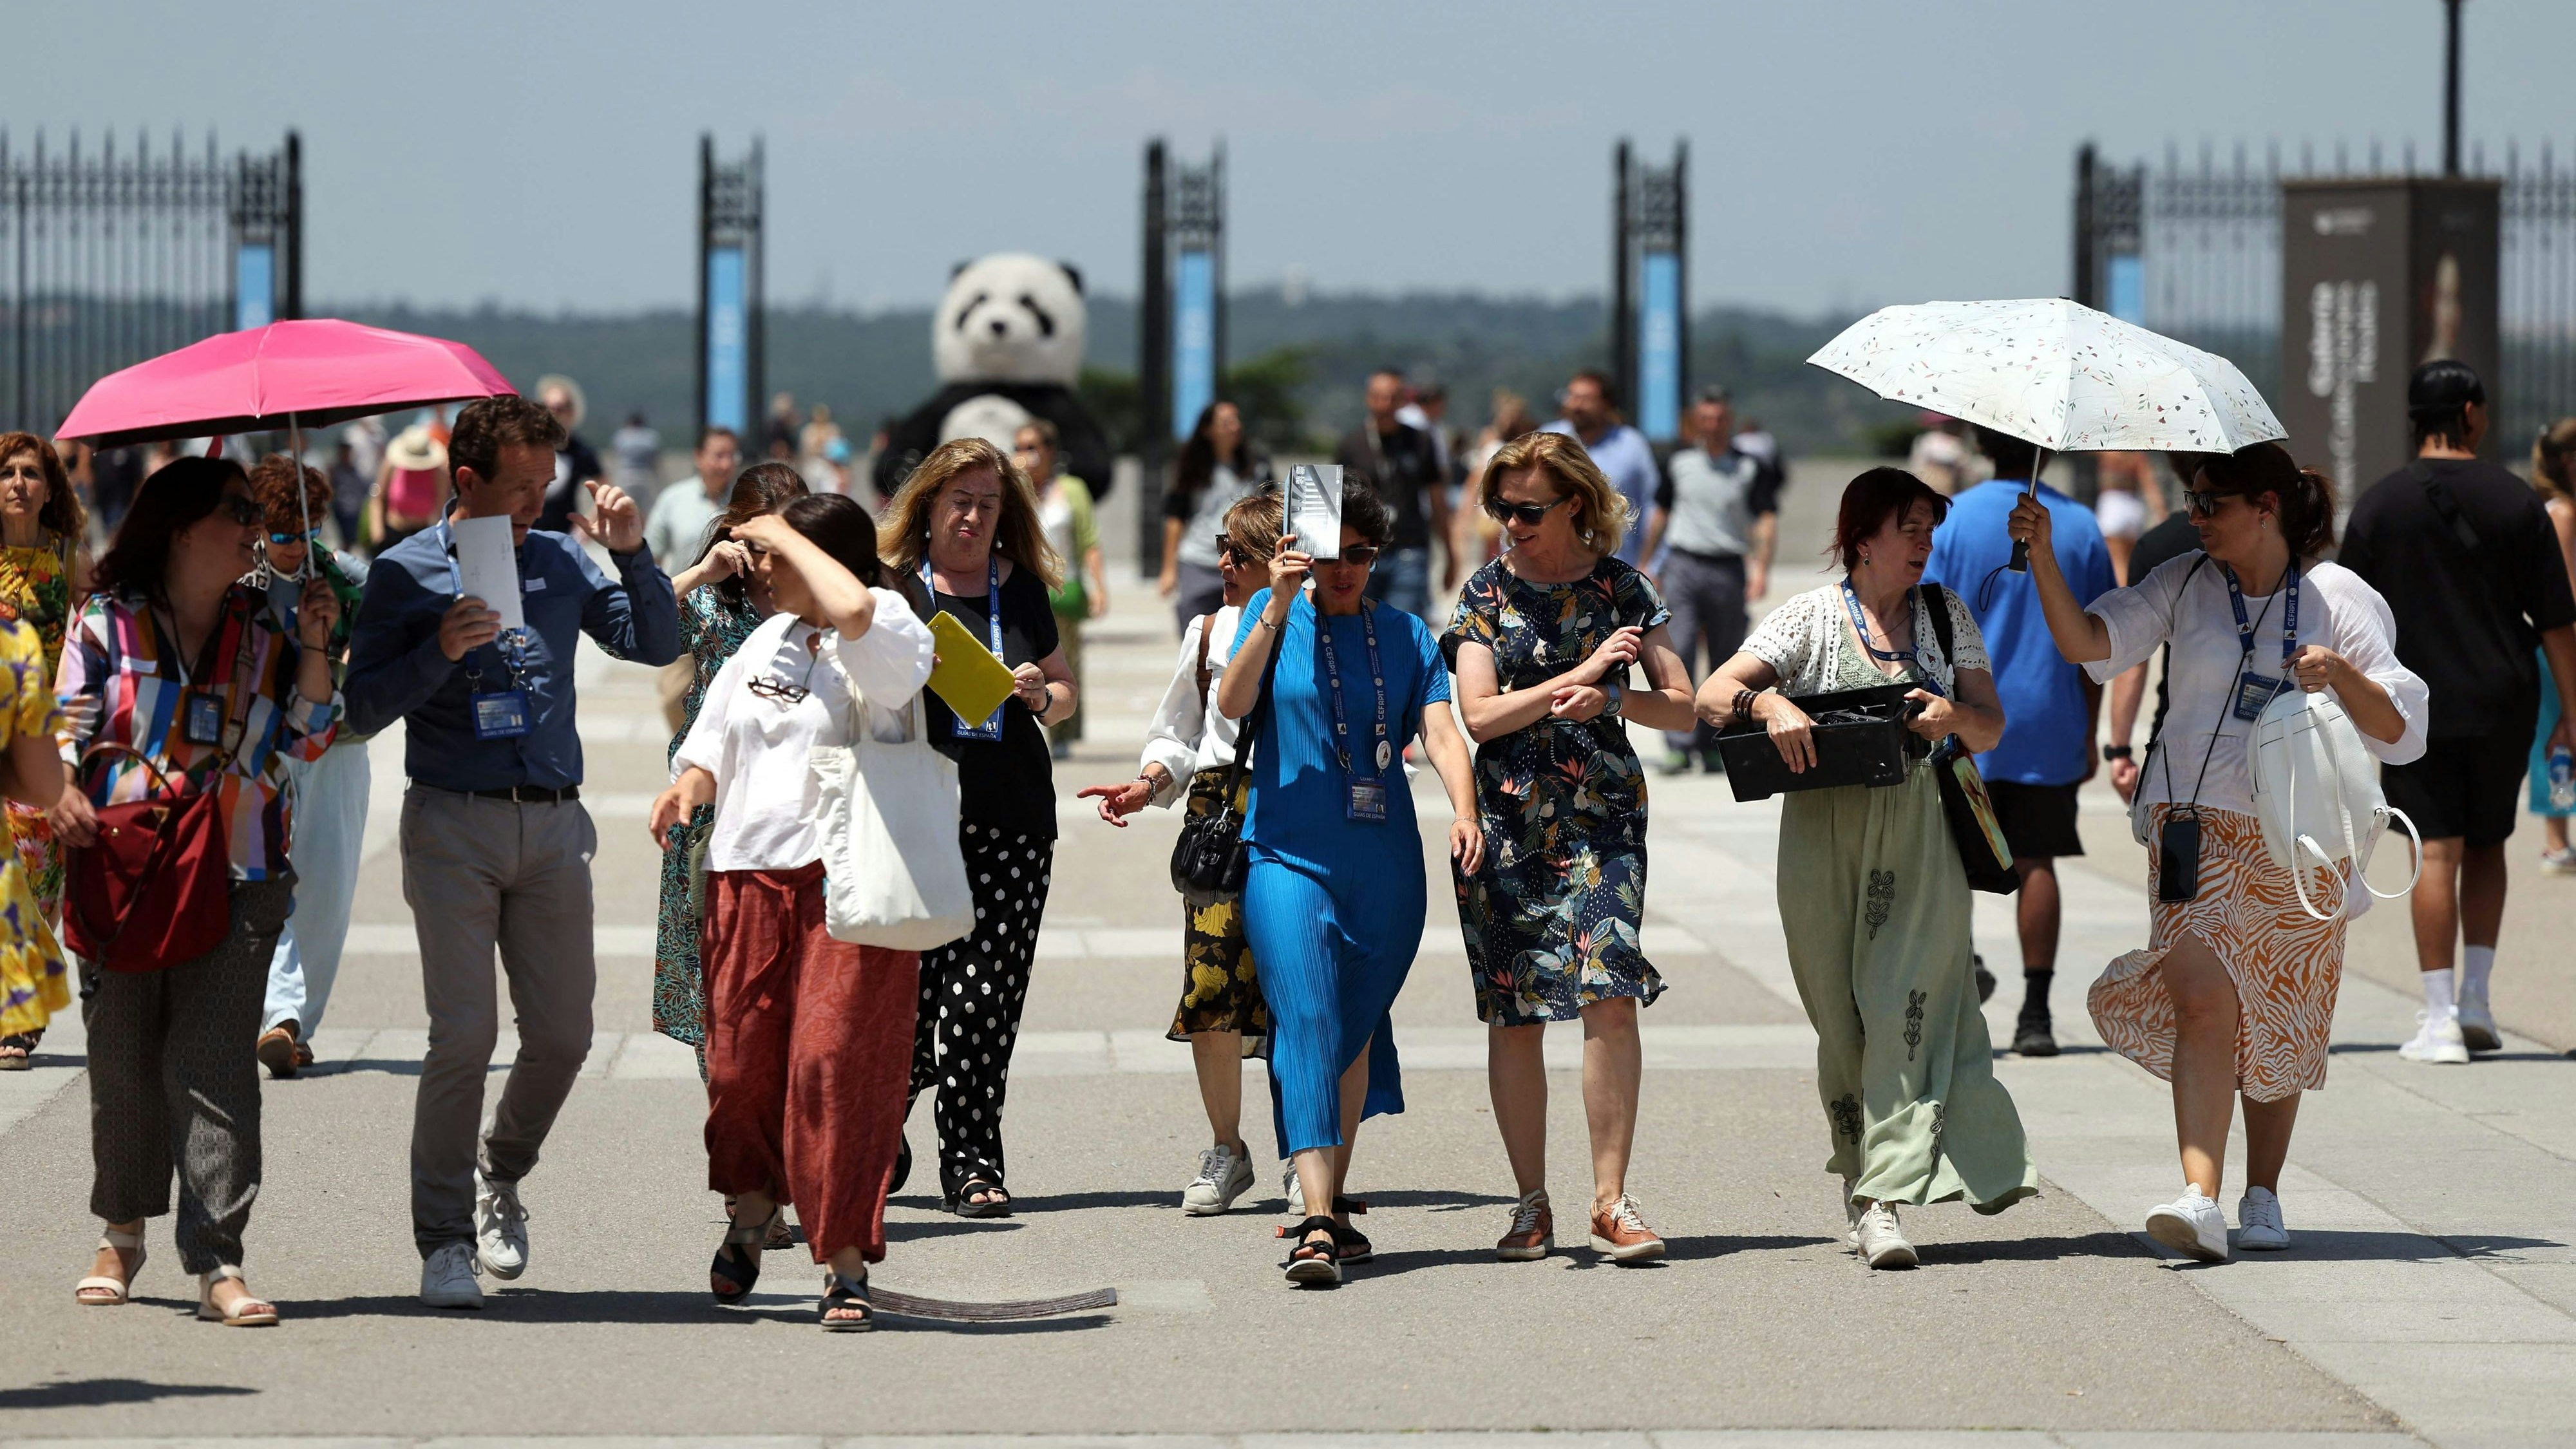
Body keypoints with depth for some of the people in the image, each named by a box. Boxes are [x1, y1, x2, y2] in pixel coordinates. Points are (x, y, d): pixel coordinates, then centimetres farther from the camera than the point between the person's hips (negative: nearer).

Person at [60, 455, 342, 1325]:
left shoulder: (264, 634, 13)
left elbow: (309, 740, 10)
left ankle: (217, 1261, -13)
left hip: (236, 879, 0)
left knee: (215, 1060, -10)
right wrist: (67, 802, -15)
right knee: (122, 1059, 4)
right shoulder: (107, 623, 7)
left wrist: (315, 648, 0)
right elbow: (64, 732, 4)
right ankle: (123, 1233, 24)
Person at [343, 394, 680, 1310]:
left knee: (562, 1033, 2)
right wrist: (440, 653, -17)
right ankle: (445, 1235, 0)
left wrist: (631, 553, -5)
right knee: (464, 1032, -10)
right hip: (455, 824, -4)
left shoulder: (561, 563, 10)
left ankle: (501, 1177, 28)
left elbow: (658, 646, 8)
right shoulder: (406, 573, 0)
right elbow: (364, 709, -2)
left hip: (554, 824, 4)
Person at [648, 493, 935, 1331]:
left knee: (836, 1061, -12)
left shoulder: (887, 641, -5)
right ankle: (751, 1211, 34)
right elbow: (716, 742, 24)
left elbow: (852, 609, -30)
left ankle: (846, 1265, -5)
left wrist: (788, 537, -14)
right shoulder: (765, 642, 17)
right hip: (749, 874, 6)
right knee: (740, 1058, 6)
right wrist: (689, 785, 1)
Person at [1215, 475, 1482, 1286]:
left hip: (1384, 864, 3)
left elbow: (1440, 733, -1)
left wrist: (1465, 811, -19)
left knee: (1357, 1031, 10)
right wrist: (1279, 605, -21)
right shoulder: (1274, 615, 3)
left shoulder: (1406, 635, 9)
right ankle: (1317, 1227, -23)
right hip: (1289, 855, -3)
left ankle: (1333, 1202, 25)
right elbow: (1232, 703, -12)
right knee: (1306, 1023, -15)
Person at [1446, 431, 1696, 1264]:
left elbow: (1685, 708, 5)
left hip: (1603, 818, -1)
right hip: (1509, 821, 1)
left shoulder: (1622, 589, 5)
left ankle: (1610, 1200, -10)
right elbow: (1480, 716, -6)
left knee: (1610, 998, -15)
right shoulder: (1488, 593, 4)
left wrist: (1611, 699, -13)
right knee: (1513, 1016, 2)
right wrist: (1579, 675, -13)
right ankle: (1532, 1204, 13)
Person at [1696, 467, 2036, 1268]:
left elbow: (1992, 728, 11)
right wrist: (1767, 701, -23)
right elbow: (1713, 695, -2)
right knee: (1842, 1015, 0)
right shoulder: (1812, 617, 5)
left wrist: (1955, 714, -11)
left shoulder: (1946, 615, 12)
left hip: (1919, 839, 1)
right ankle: (1862, 1182, 10)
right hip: (1824, 838, -1)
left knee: (1908, 1003, -11)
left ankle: (1882, 1196, -16)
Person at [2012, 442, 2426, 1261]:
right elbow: (2090, 643, -3)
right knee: (2204, 1006, -16)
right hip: (2198, 826, 1)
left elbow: (2399, 732, -2)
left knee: (2279, 1029, 7)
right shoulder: (2185, 585, 8)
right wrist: (2044, 558, -15)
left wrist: (2340, 672, -20)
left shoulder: (2339, 598, 1)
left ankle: (2262, 1198, 23)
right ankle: (2199, 1198, -24)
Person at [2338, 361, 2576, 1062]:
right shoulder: (2514, 500, 0)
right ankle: (2476, 1000, 14)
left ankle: (2441, 1020, -8)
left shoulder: (2380, 504, -1)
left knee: (2438, 853, -3)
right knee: (2487, 847, 17)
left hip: (2416, 708, -1)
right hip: (2502, 703, 1)